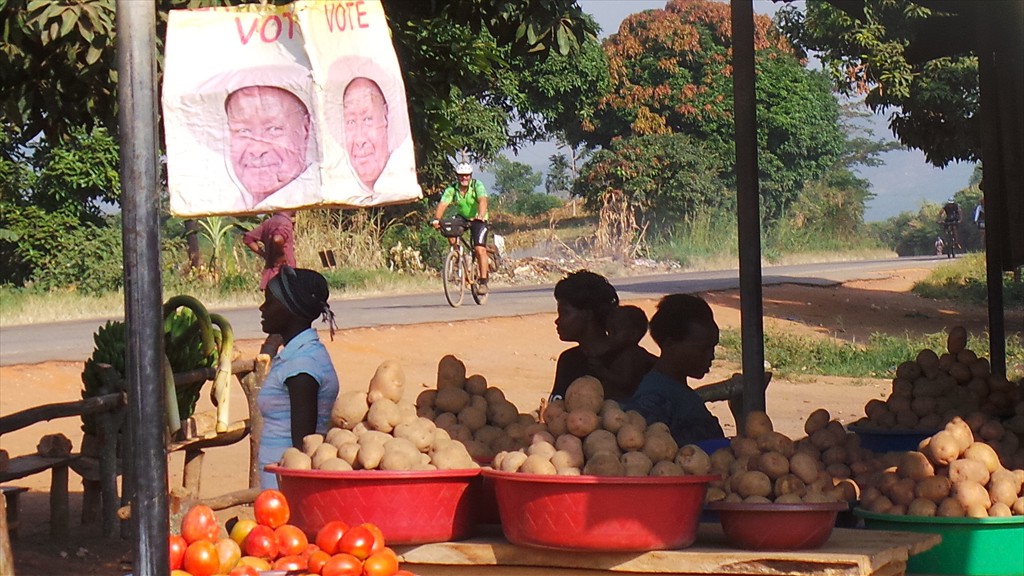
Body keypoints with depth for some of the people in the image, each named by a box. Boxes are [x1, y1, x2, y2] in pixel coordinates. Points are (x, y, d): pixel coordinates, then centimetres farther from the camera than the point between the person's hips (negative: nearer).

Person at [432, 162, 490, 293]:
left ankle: (483, 281, -9)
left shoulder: (477, 185, -20)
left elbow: (482, 201, -37)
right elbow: (442, 204, -26)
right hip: (462, 218, 3)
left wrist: (480, 216, -56)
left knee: (480, 249, -16)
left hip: (478, 220, -3)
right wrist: (436, 219, -44)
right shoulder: (452, 189, -14)